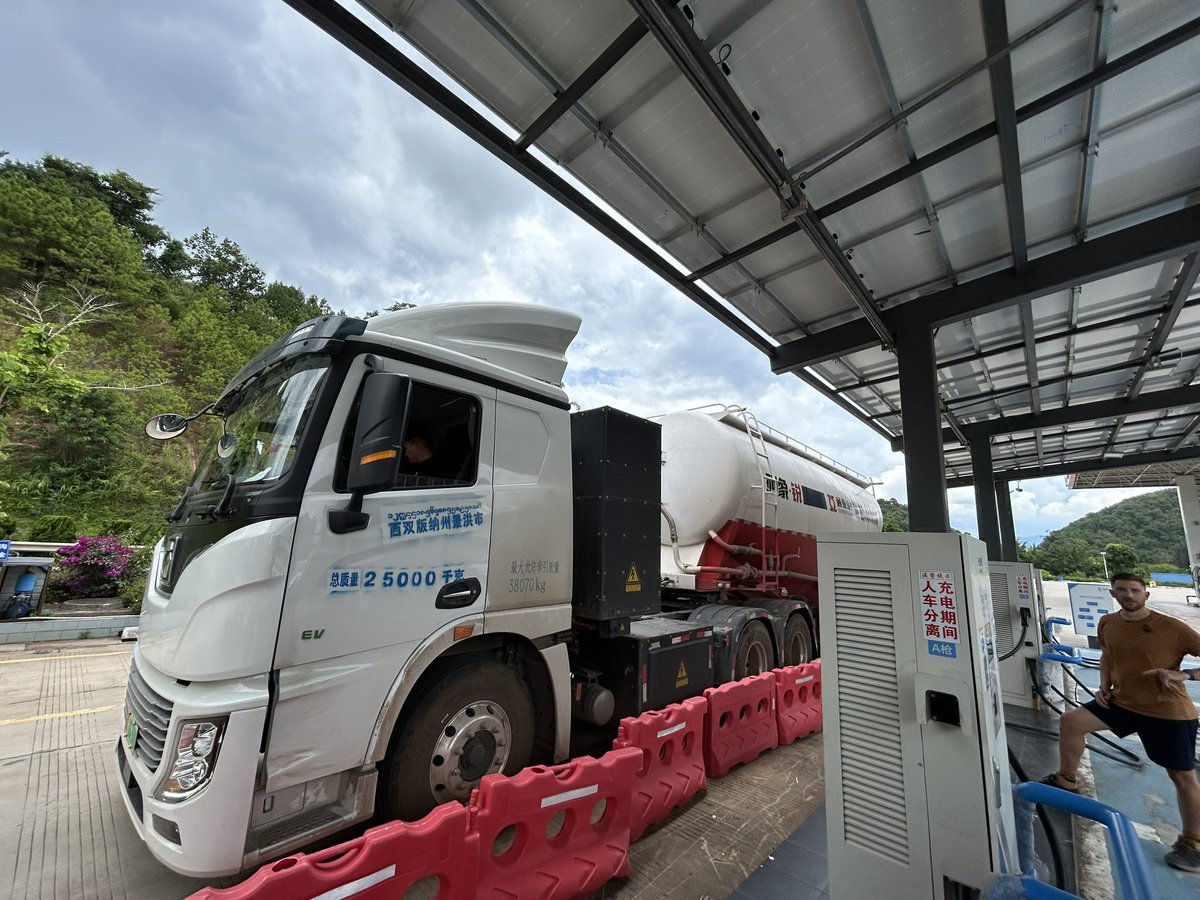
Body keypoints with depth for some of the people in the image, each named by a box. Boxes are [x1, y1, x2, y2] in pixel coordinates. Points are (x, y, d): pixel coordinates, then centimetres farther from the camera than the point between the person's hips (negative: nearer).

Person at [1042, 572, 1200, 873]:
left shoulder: (1172, 628, -18)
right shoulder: (1107, 624, -2)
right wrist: (1104, 686, 3)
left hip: (1168, 712, -4)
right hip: (1121, 701, 4)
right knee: (1070, 721, -6)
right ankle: (1066, 782, 14)